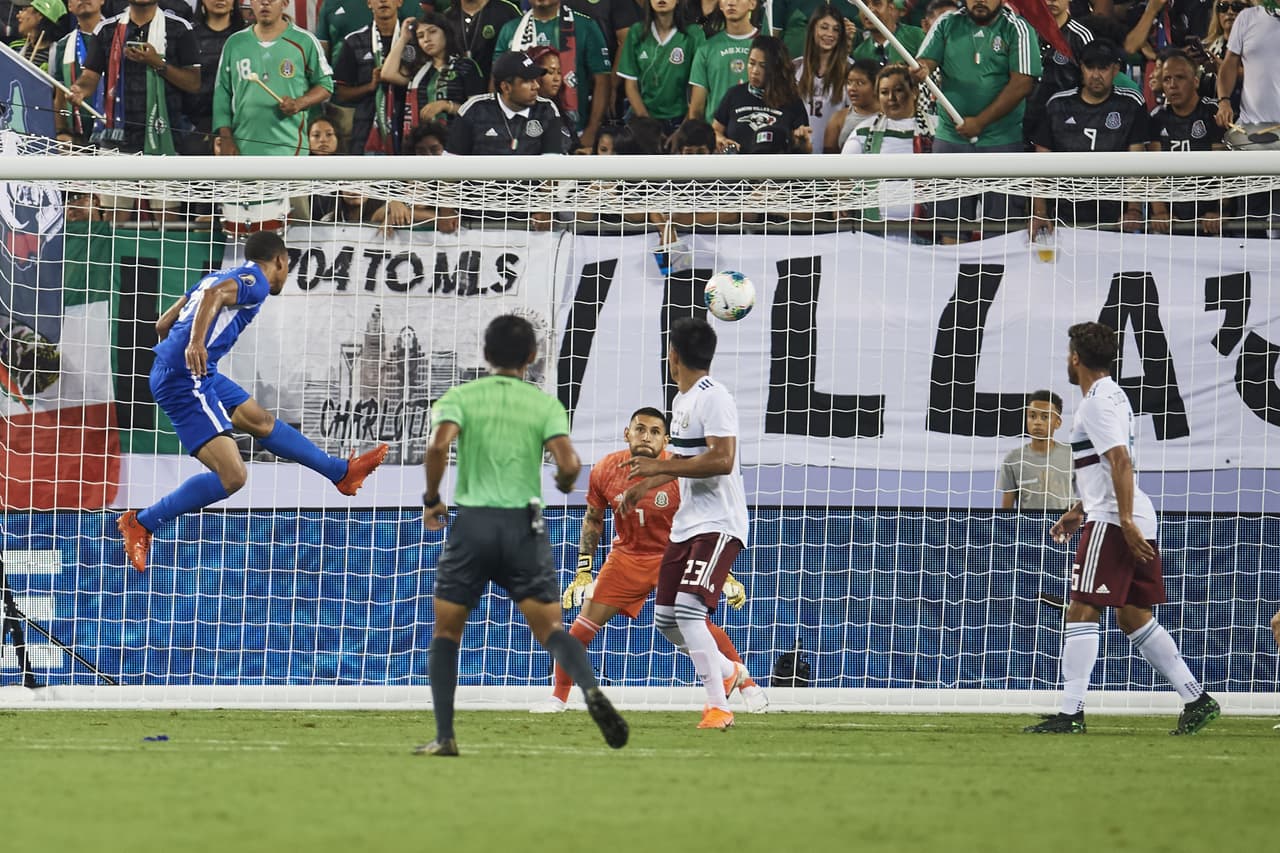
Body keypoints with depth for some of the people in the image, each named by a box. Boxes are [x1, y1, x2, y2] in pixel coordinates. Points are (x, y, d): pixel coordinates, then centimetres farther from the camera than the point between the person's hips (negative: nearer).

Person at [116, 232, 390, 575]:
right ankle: (140, 523, -8)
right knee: (232, 476, -15)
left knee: (261, 421, 23)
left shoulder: (221, 275, 22)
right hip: (186, 379, -10)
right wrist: (196, 344, -38)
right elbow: (214, 295, -25)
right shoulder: (254, 280, -4)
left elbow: (163, 323, 25)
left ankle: (343, 472, 38)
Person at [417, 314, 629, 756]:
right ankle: (590, 689, -30)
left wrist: (431, 498, 0)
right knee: (550, 626, 1)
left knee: (446, 632, 12)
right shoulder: (545, 404, 5)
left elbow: (439, 445, -15)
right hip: (525, 525, 1)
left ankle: (444, 736, 3)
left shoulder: (460, 397, 3)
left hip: (472, 522, -1)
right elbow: (569, 463, -8)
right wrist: (564, 483, 16)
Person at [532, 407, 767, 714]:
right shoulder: (605, 470, -11)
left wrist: (725, 575, -10)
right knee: (582, 627, -5)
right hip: (626, 559, 2)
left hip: (673, 558, -2)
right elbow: (593, 519, 5)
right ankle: (558, 698, 10)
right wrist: (583, 572, 2)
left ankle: (748, 686, 2)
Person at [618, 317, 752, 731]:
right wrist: (643, 486, 30)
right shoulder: (682, 399, 15)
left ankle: (719, 707, -21)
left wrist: (659, 467, -21)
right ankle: (729, 672, 32)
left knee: (688, 610, -23)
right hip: (686, 523, 10)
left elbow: (721, 460, -26)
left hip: (718, 525, -10)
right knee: (665, 618, 11)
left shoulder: (714, 399, -16)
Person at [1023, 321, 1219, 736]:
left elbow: (1120, 461, -22)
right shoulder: (1111, 396, 20)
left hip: (1112, 523, -10)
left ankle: (1071, 713, -11)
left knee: (1082, 612, -9)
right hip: (1131, 521, 10)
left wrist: (1125, 521, -26)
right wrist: (1077, 511, 35)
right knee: (1134, 616, 12)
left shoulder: (1097, 402, -11)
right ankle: (1196, 699, 9)